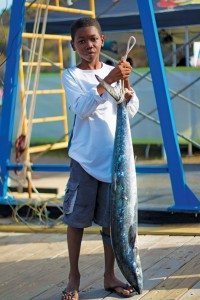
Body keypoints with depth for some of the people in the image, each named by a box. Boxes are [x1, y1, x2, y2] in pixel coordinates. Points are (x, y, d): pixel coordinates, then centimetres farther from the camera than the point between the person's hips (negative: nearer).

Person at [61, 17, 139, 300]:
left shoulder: (113, 71, 9)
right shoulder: (71, 75, -1)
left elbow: (132, 110, 3)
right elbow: (82, 108, -17)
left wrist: (126, 84, -15)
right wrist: (107, 81, -26)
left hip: (113, 156, 3)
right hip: (85, 157, -3)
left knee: (111, 218, 7)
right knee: (77, 218, 0)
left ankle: (110, 276, 19)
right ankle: (74, 277, 13)